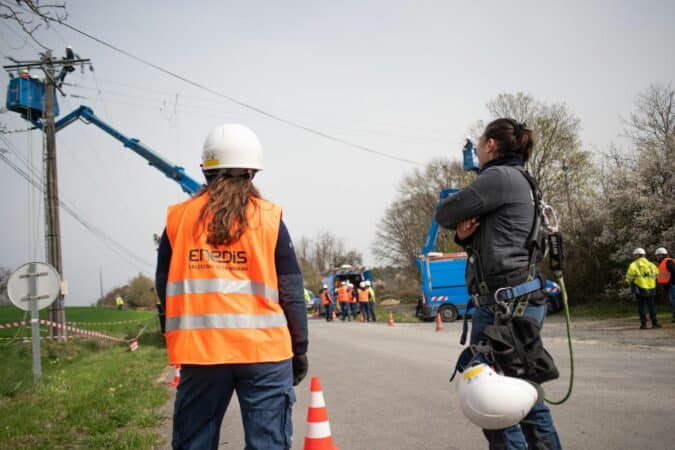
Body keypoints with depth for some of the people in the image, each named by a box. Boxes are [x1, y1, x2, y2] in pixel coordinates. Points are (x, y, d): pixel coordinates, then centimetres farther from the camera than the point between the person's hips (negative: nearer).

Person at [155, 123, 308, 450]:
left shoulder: (178, 217, 4)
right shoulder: (269, 218, -1)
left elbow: (165, 287, 10)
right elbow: (291, 291, 0)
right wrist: (299, 349, 10)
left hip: (199, 349, 2)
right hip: (264, 350, -2)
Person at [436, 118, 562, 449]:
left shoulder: (499, 177, -10)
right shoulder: (521, 180, 19)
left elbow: (444, 215, -6)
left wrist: (460, 220, 14)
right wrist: (465, 233, -2)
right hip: (525, 300, 10)